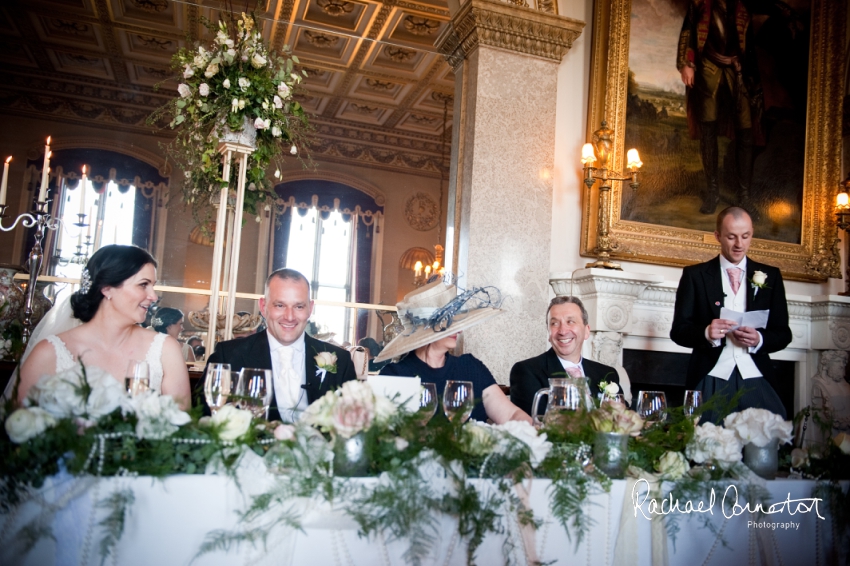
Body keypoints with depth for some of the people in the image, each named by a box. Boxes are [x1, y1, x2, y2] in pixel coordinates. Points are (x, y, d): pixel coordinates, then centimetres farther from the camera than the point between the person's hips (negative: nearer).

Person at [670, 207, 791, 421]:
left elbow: (783, 333, 11)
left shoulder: (770, 276, 11)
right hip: (711, 382, -1)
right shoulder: (695, 275, 6)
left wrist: (759, 340, -11)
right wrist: (706, 333, -17)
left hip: (755, 381, 1)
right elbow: (678, 331, 3)